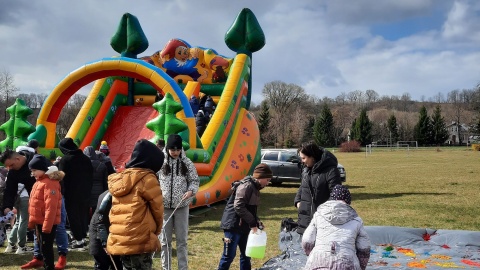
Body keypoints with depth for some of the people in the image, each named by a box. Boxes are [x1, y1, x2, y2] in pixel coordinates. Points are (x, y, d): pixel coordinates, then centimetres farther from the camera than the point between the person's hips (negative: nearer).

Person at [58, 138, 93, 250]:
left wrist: (62, 194, -9)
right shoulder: (86, 159, 8)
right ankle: (83, 236, 19)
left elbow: (62, 178, -13)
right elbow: (91, 176, 11)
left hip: (72, 194, -6)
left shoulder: (65, 160, -11)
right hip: (85, 194, 6)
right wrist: (88, 191, 15)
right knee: (84, 215, 15)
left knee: (73, 216, 1)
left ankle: (79, 239, -2)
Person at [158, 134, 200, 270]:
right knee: (165, 240, 9)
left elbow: (195, 180, 3)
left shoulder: (187, 163, -2)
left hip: (182, 206, 0)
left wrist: (191, 191, -16)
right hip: (164, 206, 0)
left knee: (182, 239, 8)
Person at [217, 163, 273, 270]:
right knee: (229, 255, -3)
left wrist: (257, 223, 2)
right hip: (233, 225, -10)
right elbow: (238, 207, -26)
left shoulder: (254, 188, 12)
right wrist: (252, 223, -22)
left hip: (243, 226, 10)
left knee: (246, 254, 15)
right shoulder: (246, 186, -17)